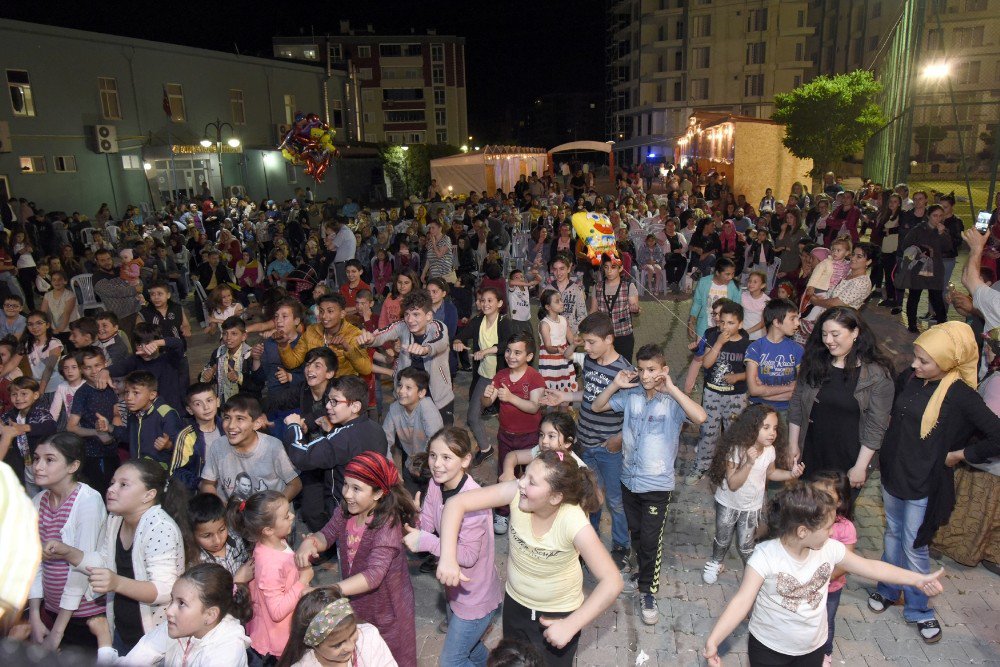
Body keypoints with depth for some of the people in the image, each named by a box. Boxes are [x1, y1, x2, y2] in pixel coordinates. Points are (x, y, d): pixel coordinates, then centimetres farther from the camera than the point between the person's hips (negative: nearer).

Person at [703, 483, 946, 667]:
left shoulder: (830, 549, -11)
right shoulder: (765, 556, -28)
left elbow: (870, 567, 4)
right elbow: (742, 601, -30)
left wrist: (918, 579, 6)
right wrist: (713, 641, -39)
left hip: (813, 647, 5)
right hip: (768, 647, -4)